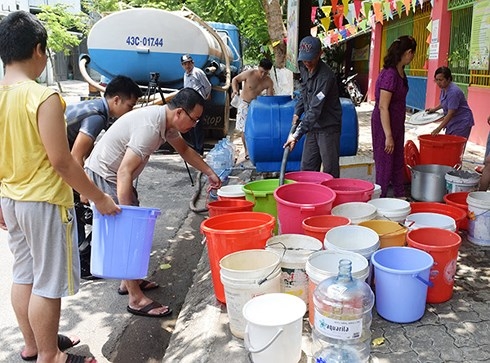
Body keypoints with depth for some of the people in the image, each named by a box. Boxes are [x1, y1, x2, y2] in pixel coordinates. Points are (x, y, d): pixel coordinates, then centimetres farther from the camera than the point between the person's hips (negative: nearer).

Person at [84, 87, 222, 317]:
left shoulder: (167, 121, 0)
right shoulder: (150, 127, -30)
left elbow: (184, 149, 18)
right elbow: (125, 172, -32)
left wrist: (210, 173, 17)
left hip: (116, 174, 10)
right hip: (104, 176, -10)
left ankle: (129, 281, 31)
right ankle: (136, 299, -1)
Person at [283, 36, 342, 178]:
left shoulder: (326, 76, -24)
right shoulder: (304, 69, 2)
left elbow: (315, 110, -29)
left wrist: (296, 135, -32)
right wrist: (297, 113, 5)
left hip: (328, 128, -8)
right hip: (312, 127, 8)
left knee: (330, 171, -2)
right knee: (307, 168, 11)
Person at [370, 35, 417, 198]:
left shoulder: (400, 72, 6)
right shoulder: (390, 74, -23)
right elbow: (383, 107, -24)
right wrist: (388, 136, -23)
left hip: (397, 123, 9)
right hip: (384, 124, -9)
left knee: (398, 162, 19)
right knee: (385, 164, 1)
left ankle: (400, 196, 33)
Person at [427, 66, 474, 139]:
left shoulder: (453, 91, -25)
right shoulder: (444, 89, 3)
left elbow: (451, 113, -28)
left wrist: (439, 128, -31)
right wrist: (434, 109, 19)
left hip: (462, 122, -9)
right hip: (452, 122, 9)